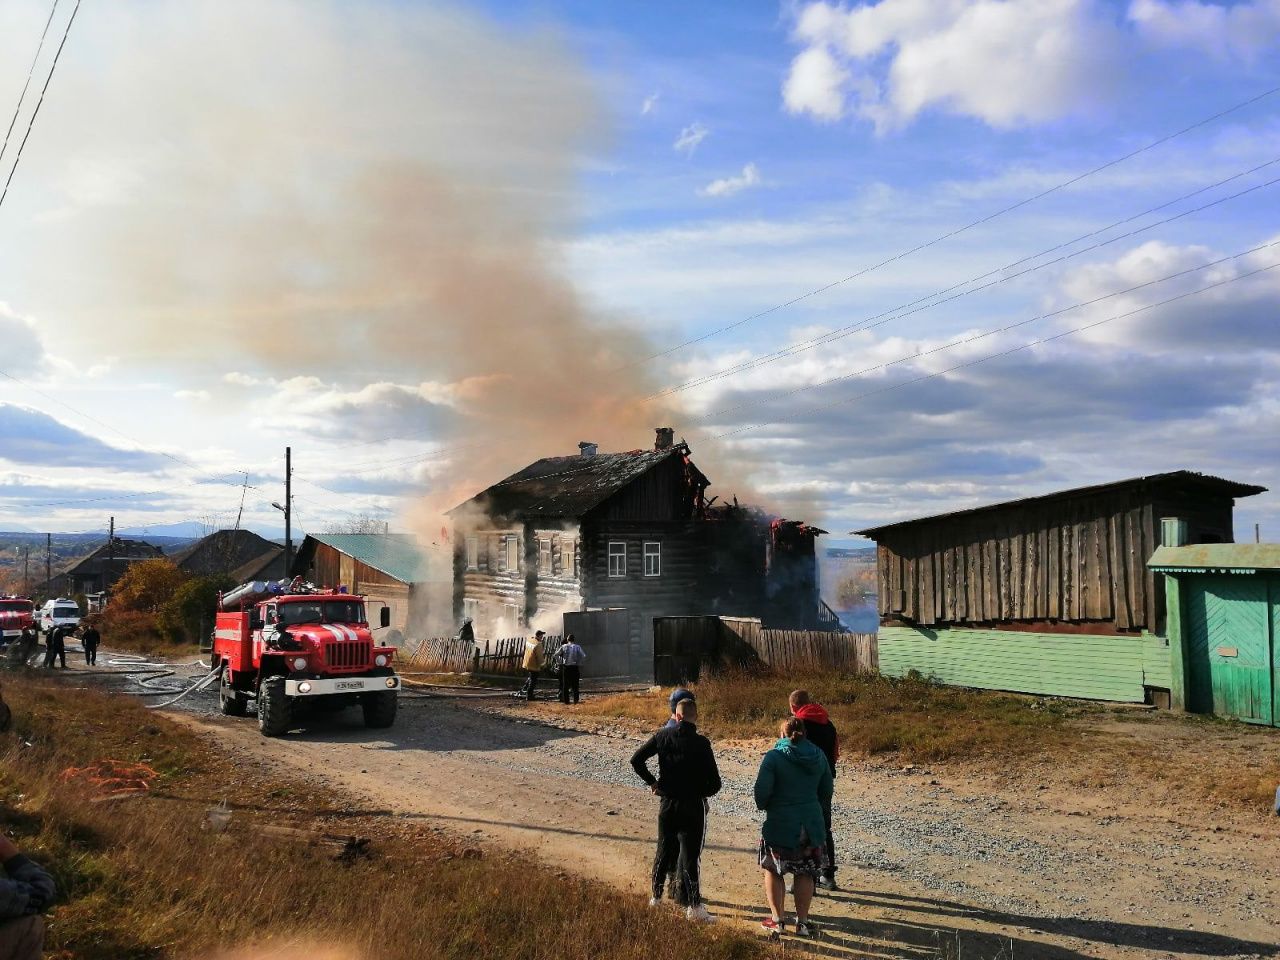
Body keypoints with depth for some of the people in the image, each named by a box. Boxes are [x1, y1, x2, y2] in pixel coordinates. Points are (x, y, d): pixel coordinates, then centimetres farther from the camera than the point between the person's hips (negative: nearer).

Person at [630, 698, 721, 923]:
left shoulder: (663, 735, -3)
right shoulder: (701, 743, -13)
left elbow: (636, 760, 0)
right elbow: (714, 783, -13)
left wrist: (652, 782, 9)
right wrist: (701, 792, 7)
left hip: (667, 803, 4)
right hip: (692, 807, -4)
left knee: (664, 851, 17)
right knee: (689, 856, -1)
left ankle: (656, 896, 26)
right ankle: (694, 906, -2)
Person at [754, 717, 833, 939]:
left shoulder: (774, 756, -13)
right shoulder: (818, 756, 2)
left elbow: (761, 790, -18)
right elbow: (827, 791, 8)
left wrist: (763, 805, 3)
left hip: (779, 824, -4)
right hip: (811, 824, 4)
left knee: (772, 870, 15)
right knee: (805, 873, 16)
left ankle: (777, 919, 16)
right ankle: (802, 921, 18)